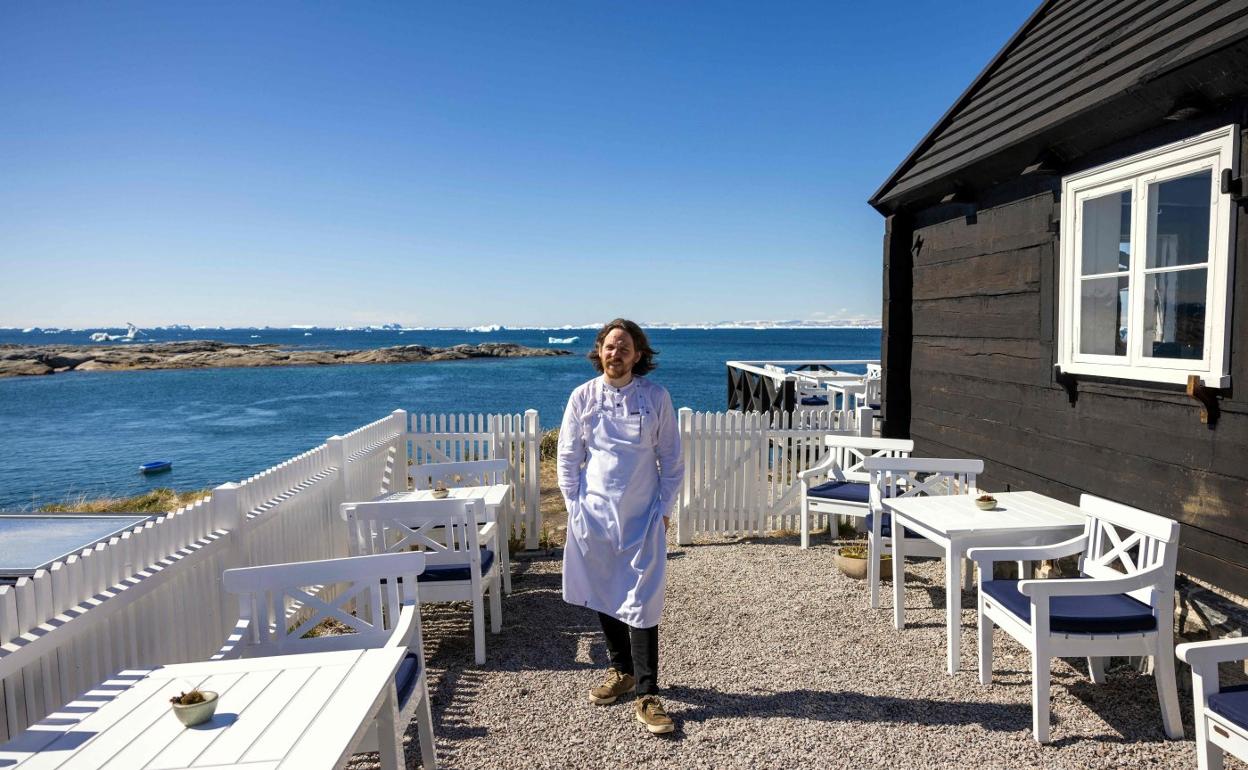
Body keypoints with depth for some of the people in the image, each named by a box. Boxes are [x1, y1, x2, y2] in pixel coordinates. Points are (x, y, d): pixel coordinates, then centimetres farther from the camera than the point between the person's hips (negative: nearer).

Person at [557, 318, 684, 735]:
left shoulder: (656, 397, -4)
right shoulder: (583, 396, -1)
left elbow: (672, 459, 1)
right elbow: (568, 456, 4)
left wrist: (664, 508, -1)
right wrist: (574, 505, 0)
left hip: (642, 516, -2)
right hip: (594, 514, 2)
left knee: (641, 603, -3)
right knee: (603, 596, 13)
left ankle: (646, 694, 7)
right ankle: (621, 670, 33)